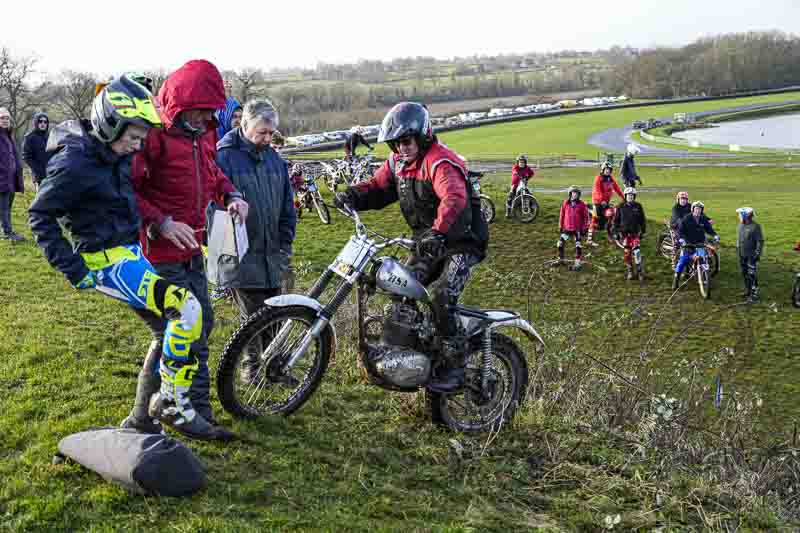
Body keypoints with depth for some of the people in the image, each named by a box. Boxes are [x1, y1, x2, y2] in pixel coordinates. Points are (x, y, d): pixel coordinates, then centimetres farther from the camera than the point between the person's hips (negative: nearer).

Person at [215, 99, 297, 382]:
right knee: (252, 316, 2)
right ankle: (251, 367, 18)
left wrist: (286, 241, 12)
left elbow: (287, 202, 16)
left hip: (272, 254, 5)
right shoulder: (224, 157, -9)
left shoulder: (274, 158, 10)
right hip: (242, 255, -5)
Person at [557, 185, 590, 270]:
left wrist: (585, 228, -2)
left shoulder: (582, 205, -6)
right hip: (566, 228, 2)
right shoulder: (565, 204, -1)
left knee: (578, 246, 0)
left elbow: (586, 216, -1)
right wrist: (560, 227, 8)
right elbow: (562, 215, 6)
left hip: (577, 229, -2)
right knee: (560, 243, 5)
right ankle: (560, 259, 24)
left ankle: (578, 263, 9)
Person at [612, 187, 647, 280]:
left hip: (635, 232, -1)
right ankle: (629, 271, 16)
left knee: (636, 251, -13)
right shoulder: (621, 207, 2)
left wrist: (643, 231, 7)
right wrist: (615, 232, 3)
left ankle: (639, 270, -5)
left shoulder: (638, 206, 2)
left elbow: (642, 219, 10)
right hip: (624, 233, 1)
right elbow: (616, 220, 7)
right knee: (627, 252, 5)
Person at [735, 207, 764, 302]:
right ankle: (747, 291, 29)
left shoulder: (755, 226, -15)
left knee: (752, 275, -6)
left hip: (751, 256, -8)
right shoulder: (741, 225, 7)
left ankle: (754, 295, 1)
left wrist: (757, 254, -16)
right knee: (745, 274, 16)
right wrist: (737, 247, 18)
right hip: (742, 255, 8)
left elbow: (760, 241, -14)